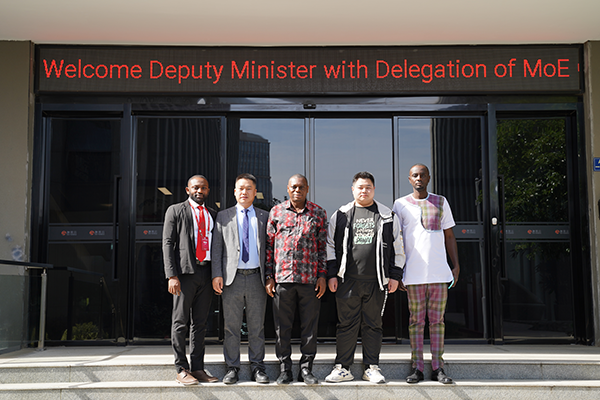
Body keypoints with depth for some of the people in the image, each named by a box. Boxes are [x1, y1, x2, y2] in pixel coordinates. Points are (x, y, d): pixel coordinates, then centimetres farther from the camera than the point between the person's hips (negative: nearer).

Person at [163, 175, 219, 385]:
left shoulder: (213, 215, 17)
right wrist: (172, 275, -12)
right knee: (180, 322, 0)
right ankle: (181, 369, 7)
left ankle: (198, 368, 15)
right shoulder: (175, 211, 4)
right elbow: (168, 243, -2)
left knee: (200, 323, 8)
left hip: (206, 273, 4)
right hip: (185, 272, -4)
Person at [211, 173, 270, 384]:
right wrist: (216, 274, -4)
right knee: (231, 326, 4)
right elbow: (217, 247, 6)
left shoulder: (264, 217, 11)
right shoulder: (223, 216, 9)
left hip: (257, 278, 1)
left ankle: (257, 367, 16)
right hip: (232, 278, 0)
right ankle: (232, 367, 14)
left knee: (257, 326, 6)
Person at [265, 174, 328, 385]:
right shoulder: (276, 212, 7)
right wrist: (269, 276, 3)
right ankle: (285, 369, 17)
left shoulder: (319, 213, 7)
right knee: (282, 326, 5)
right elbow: (269, 245, 8)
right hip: (282, 278, 0)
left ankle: (306, 369, 16)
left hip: (310, 278, 0)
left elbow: (322, 246, 8)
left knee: (309, 326, 5)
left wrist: (322, 276, 2)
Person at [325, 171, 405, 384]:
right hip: (347, 280, 0)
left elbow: (398, 247, 11)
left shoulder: (387, 215, 9)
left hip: (377, 281, 0)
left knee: (373, 324, 6)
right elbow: (330, 245, 11)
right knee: (346, 324, 3)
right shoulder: (340, 215, 9)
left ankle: (372, 368, 17)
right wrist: (331, 274, 4)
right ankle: (343, 368, 13)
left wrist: (395, 275, 5)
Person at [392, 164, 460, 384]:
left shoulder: (441, 202, 11)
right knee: (416, 320, 3)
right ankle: (417, 368, 8)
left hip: (440, 272, 1)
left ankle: (438, 368, 9)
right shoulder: (401, 204, 6)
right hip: (413, 273, -1)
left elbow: (449, 236, 13)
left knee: (437, 319, 4)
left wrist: (456, 265, 5)